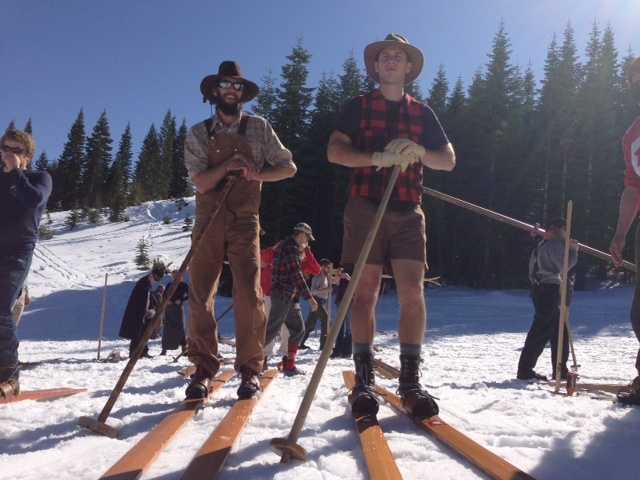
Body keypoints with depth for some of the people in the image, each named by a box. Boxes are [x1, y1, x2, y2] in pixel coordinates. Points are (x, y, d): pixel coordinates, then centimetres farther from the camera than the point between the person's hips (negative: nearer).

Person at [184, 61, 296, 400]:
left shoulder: (259, 128, 8)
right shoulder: (198, 133, 7)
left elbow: (288, 167, 6)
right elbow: (200, 182, -3)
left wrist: (257, 173, -10)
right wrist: (228, 165, -16)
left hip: (244, 221, -1)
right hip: (208, 220, 1)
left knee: (249, 293, -11)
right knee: (200, 295, -2)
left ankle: (250, 368, 0)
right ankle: (204, 367, 8)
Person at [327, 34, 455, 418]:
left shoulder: (422, 113, 18)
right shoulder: (358, 106, 11)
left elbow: (449, 160, 14)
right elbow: (335, 151, -2)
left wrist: (418, 152, -8)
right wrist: (380, 158, -17)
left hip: (408, 211, 2)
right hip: (366, 207, -2)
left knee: (413, 292, -8)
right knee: (365, 292, -5)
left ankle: (411, 379, 0)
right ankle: (364, 379, 2)